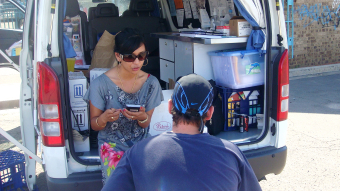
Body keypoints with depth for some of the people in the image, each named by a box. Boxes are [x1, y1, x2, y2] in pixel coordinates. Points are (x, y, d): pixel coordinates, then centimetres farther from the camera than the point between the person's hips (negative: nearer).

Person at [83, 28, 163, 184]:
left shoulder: (151, 83, -3)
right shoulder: (101, 84, -11)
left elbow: (146, 124, 3)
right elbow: (94, 125, -3)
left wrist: (142, 117, -20)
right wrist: (104, 118, -26)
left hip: (141, 142, 2)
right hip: (112, 143, -2)